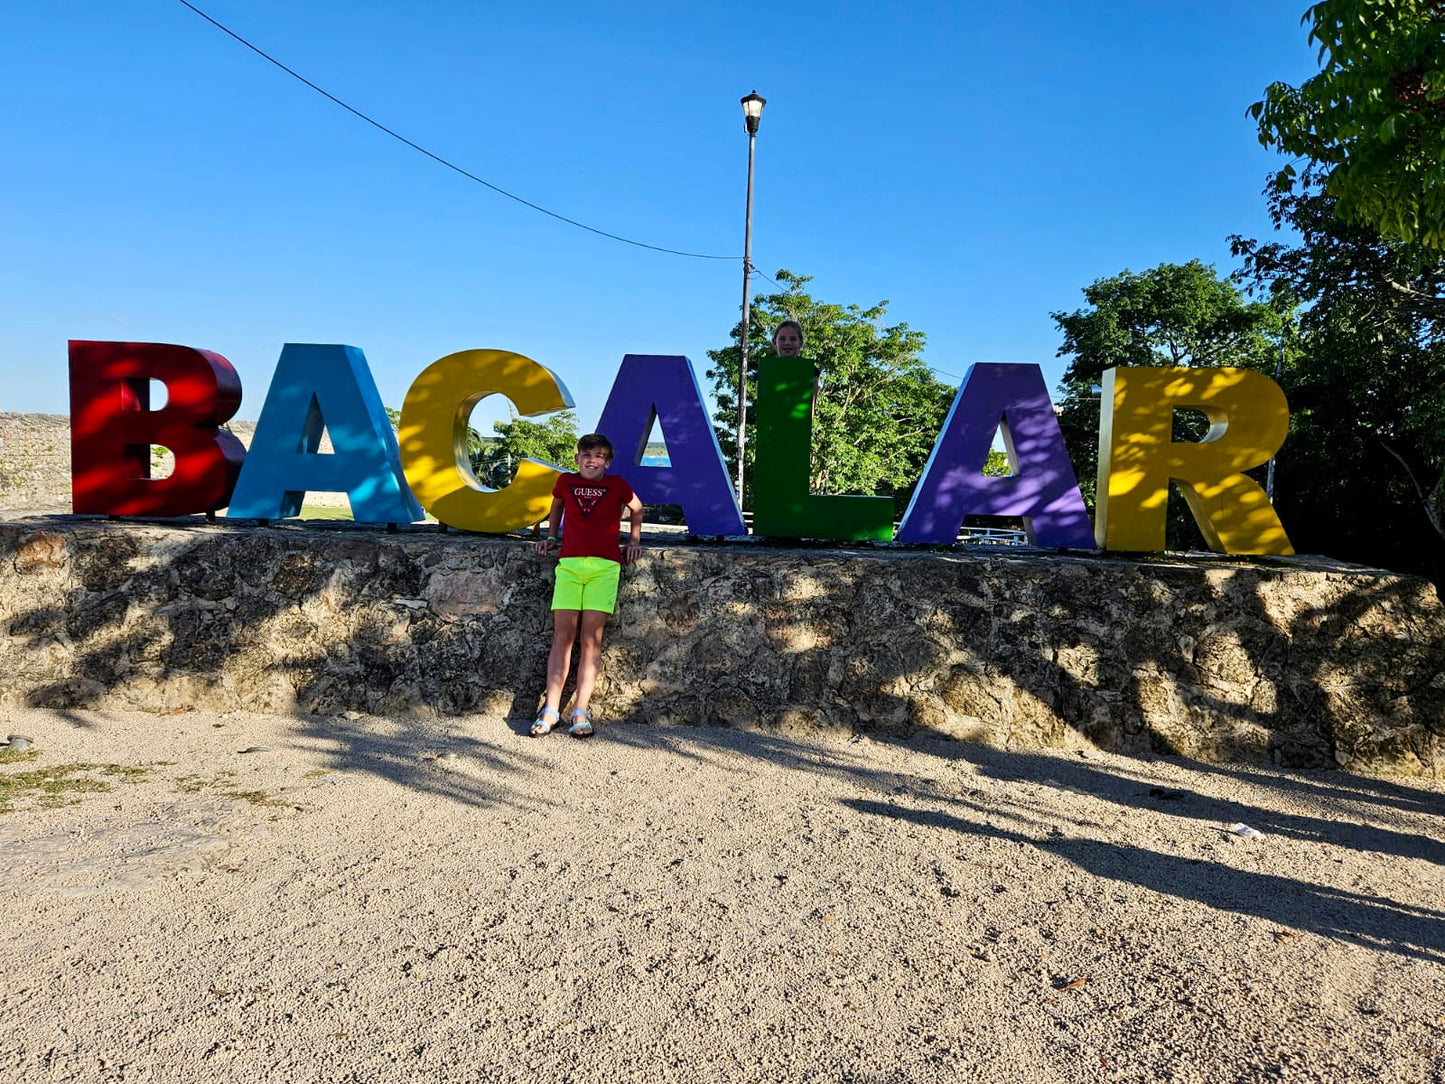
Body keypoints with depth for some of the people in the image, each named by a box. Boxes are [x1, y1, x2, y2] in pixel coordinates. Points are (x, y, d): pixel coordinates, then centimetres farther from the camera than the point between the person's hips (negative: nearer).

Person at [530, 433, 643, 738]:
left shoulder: (617, 485, 7)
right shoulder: (566, 482, 11)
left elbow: (636, 509, 24)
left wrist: (634, 541, 20)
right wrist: (551, 536, 25)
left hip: (604, 566, -1)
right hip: (569, 564, 1)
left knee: (591, 638, -4)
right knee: (562, 635, -4)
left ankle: (580, 712, -2)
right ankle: (551, 710, -2)